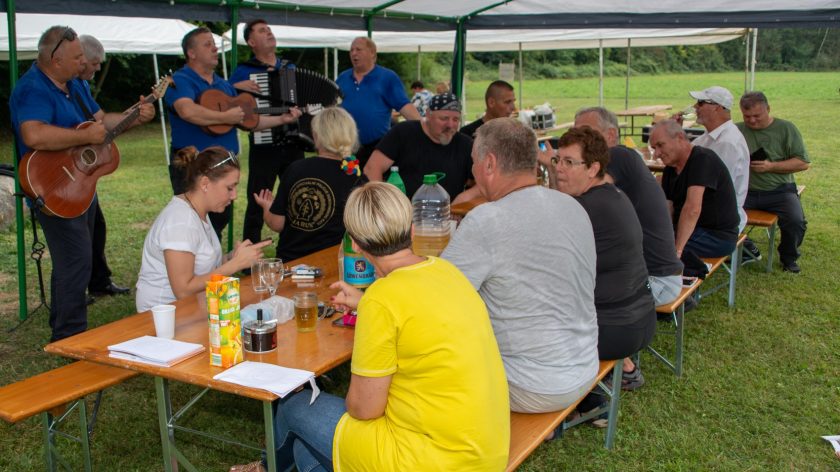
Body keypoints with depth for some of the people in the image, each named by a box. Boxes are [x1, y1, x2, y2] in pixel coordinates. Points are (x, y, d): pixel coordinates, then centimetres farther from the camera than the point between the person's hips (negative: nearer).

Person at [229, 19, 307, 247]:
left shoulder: (291, 68, 13)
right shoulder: (243, 71, 0)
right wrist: (237, 87, -20)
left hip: (293, 146, 4)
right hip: (264, 148, -4)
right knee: (257, 205, 0)